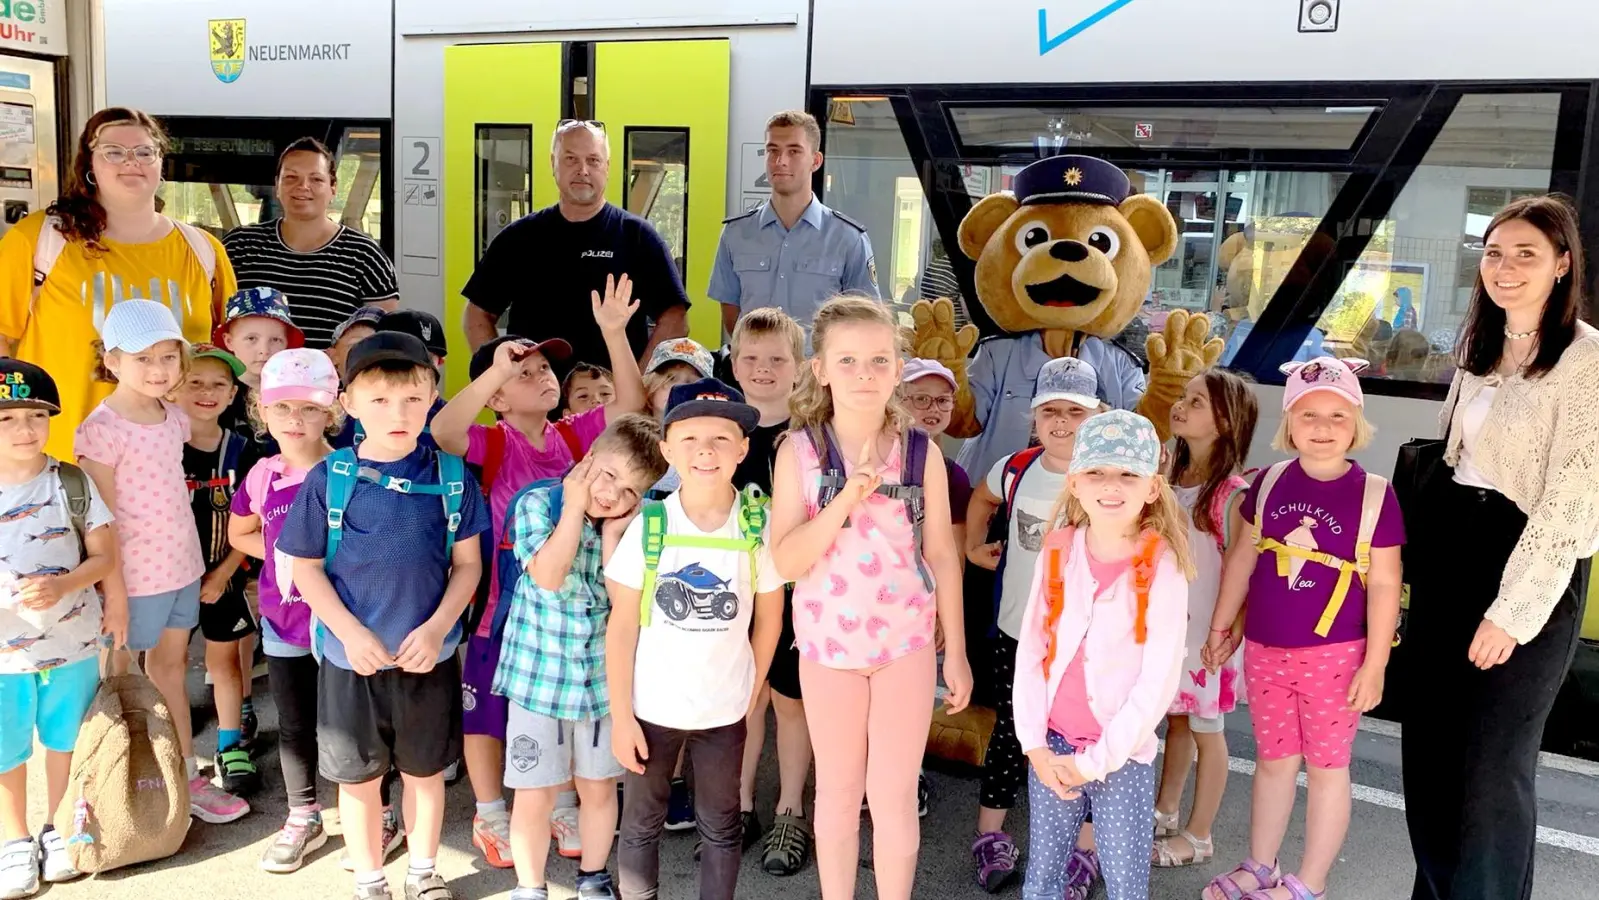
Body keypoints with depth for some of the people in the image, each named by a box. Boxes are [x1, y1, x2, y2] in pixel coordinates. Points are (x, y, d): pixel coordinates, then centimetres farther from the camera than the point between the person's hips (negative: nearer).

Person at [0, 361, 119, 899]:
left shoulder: (73, 485, -7)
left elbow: (104, 554, -3)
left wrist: (63, 585, -21)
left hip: (74, 646, 0)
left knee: (66, 742, 16)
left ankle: (60, 829, 37)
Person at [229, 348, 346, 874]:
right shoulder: (262, 476, 0)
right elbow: (240, 534, 15)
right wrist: (283, 554, 0)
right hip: (283, 622, 5)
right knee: (294, 726, 17)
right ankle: (303, 820, 35)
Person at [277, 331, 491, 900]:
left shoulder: (451, 476, -6)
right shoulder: (328, 479, -8)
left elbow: (468, 562, -1)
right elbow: (306, 567, -3)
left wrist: (437, 628, -14)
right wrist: (351, 633, -13)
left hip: (430, 655, 1)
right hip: (350, 656, 0)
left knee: (426, 770, 17)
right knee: (359, 777, 15)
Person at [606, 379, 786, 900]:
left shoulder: (759, 526, -9)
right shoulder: (648, 526, -10)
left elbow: (768, 618, 2)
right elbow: (622, 625, -7)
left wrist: (751, 695, 3)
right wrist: (620, 715, -8)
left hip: (724, 711, 1)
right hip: (651, 707, 0)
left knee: (721, 827, 17)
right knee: (641, 824, 15)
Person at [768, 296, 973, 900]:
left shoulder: (921, 451, -6)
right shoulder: (799, 450, -9)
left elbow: (942, 555, 1)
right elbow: (785, 561, -14)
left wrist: (956, 651, 3)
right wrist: (848, 497, -25)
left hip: (907, 639, 0)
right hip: (827, 640, 0)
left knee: (895, 794, 7)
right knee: (838, 791, 15)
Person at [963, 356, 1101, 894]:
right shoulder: (1015, 470, -1)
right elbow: (981, 498, 22)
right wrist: (974, 547, 16)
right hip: (1015, 633, 3)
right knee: (1009, 732, 14)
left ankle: (1084, 847, 27)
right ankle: (990, 835, 29)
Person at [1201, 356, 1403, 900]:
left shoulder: (1375, 495, -11)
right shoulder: (1269, 482, -1)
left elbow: (1384, 584, -9)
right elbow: (1242, 557, 8)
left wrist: (1375, 665, -11)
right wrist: (1221, 627, 10)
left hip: (1335, 655, -4)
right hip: (1265, 650, 4)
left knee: (1327, 766, 9)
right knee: (1273, 760, 17)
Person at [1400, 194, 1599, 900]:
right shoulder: (1479, 350, 13)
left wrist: (1511, 610, -17)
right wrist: (1419, 561, 12)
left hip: (1527, 568, -7)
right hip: (1447, 557, 7)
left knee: (1492, 767, 2)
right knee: (1426, 747, 13)